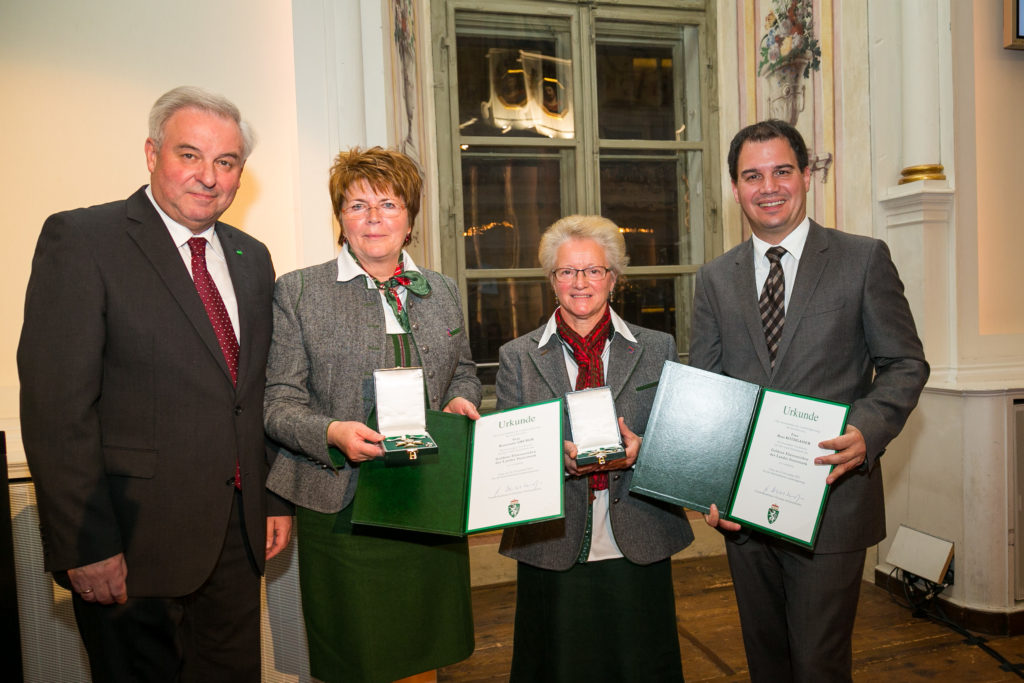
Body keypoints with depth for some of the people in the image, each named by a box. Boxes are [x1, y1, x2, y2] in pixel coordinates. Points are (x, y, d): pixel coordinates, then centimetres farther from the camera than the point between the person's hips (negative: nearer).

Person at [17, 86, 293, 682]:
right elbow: (56, 406, -14)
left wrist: (278, 499, 9)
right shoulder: (80, 240, -9)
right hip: (135, 541, -5)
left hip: (237, 532, 6)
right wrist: (87, 546, -16)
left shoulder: (252, 257, 10)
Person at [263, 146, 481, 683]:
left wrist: (460, 399, 0)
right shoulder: (297, 291, 0)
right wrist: (332, 433, -21)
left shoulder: (442, 292, 11)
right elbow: (279, 400, -3)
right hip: (341, 505, -3)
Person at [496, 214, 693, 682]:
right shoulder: (517, 357, 4)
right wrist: (559, 457, -18)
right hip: (553, 551, 0)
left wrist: (638, 451, -15)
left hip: (638, 551, 1)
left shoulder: (658, 349, 6)